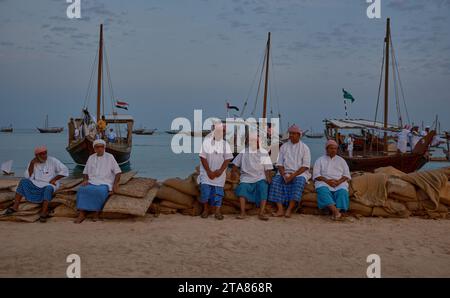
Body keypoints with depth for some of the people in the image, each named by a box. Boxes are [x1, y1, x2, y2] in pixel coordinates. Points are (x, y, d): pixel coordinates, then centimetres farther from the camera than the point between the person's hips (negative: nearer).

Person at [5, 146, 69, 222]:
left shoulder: (53, 161, -5)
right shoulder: (33, 163, 5)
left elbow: (65, 170, -9)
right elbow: (27, 177, -3)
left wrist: (54, 179, -15)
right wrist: (31, 164, -11)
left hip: (49, 185, -4)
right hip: (36, 184, 4)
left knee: (48, 188, -38)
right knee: (23, 181, -18)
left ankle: (44, 213, -43)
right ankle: (15, 207, -20)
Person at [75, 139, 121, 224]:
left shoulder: (110, 157, 6)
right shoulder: (91, 158, 17)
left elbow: (117, 172, 3)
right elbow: (86, 172, 22)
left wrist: (115, 184, -9)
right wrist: (85, 180, 1)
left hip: (104, 184, -3)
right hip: (91, 182, 3)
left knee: (100, 191, -38)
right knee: (82, 190, -29)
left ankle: (97, 213, -23)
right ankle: (82, 214, -29)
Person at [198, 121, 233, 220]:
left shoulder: (225, 144, 3)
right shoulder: (206, 141, -4)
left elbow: (227, 159, -1)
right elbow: (203, 157, -7)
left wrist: (220, 170, -12)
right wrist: (209, 171, -12)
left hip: (219, 173, 1)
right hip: (207, 172, -1)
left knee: (218, 192, -2)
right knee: (205, 190, -7)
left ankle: (218, 212, 1)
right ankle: (206, 209, 11)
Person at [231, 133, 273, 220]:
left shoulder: (264, 153, 6)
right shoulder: (244, 152, 8)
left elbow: (267, 169, 4)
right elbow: (236, 164, 15)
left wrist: (268, 178, -10)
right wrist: (233, 172, 1)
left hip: (260, 178, 0)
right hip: (247, 178, 0)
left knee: (263, 187, -30)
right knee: (242, 187, -30)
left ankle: (261, 213, -33)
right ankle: (243, 212, -30)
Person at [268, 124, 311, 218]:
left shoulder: (304, 148, 5)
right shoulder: (284, 147, 14)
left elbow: (305, 166, -4)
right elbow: (279, 164, 7)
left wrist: (293, 175, -16)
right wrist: (284, 175, -12)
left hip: (299, 173, -3)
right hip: (285, 172, 3)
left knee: (299, 181, -35)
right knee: (276, 180, -27)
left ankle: (289, 210, -38)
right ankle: (280, 209, -34)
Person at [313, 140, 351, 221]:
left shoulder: (341, 160, 23)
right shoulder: (320, 160, 18)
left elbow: (346, 175, 13)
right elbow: (316, 175, 6)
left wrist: (339, 181, -9)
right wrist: (327, 180, -12)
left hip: (339, 183, 2)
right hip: (324, 182, -1)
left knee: (342, 191, -33)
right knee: (322, 190, -36)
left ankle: (336, 213, -49)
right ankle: (335, 211, -51)